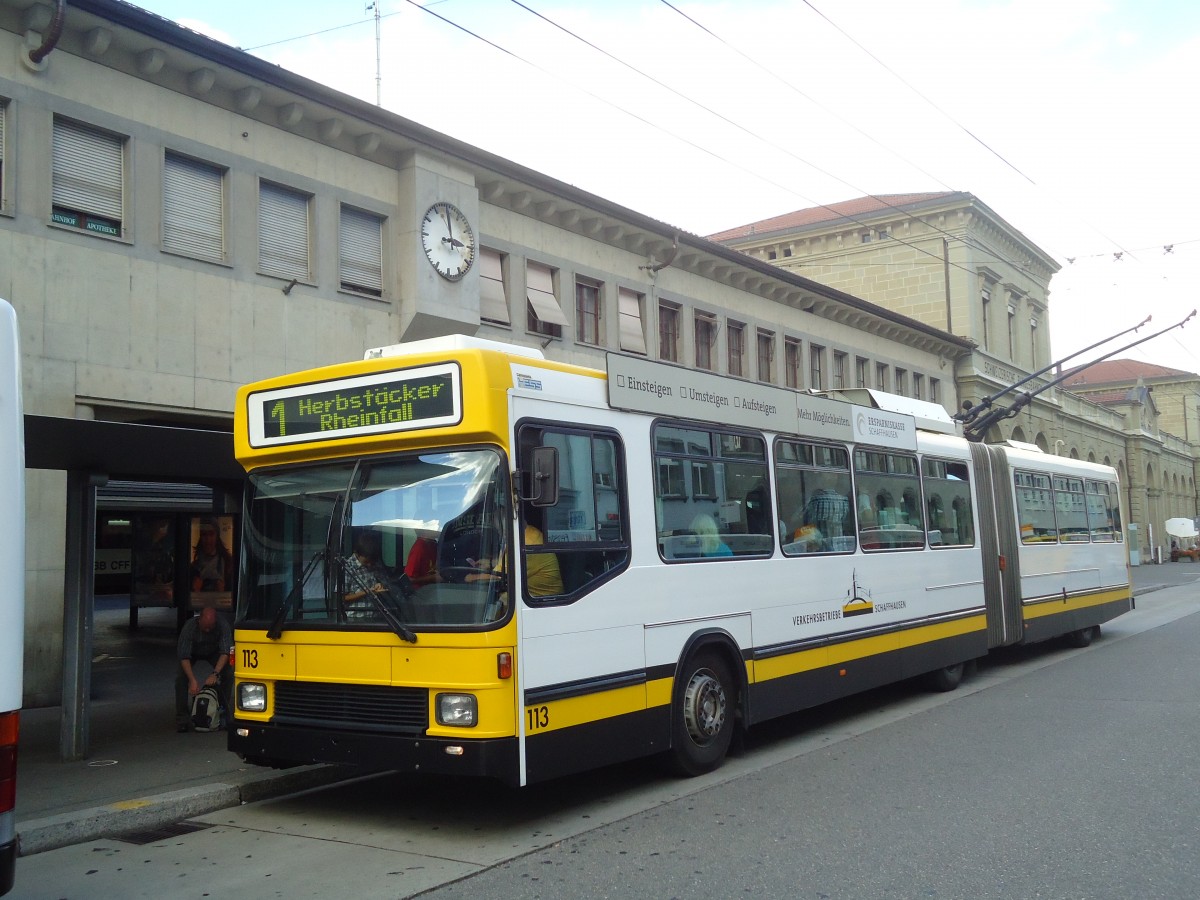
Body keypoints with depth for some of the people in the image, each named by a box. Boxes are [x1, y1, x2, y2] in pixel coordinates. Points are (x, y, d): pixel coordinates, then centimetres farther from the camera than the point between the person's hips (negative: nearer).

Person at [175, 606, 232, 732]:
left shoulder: (223, 625, -34)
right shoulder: (189, 626, -37)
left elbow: (225, 652, -35)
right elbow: (184, 656, -37)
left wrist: (215, 673, -46)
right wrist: (193, 680, -45)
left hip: (213, 652, 1)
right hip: (192, 652, -1)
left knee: (227, 674, -20)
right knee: (181, 677, -23)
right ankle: (181, 718, -17)